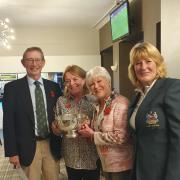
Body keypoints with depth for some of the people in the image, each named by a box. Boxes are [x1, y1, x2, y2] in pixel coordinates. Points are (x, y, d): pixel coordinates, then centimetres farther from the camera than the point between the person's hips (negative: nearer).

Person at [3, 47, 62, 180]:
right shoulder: (12, 87, -4)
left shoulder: (54, 87, 4)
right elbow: (8, 122, -6)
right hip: (28, 147, -2)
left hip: (52, 145, 3)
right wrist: (12, 152, -8)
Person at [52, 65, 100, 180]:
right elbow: (57, 129, 7)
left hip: (91, 157, -2)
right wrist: (57, 129, -15)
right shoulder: (61, 101, 2)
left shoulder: (94, 100, -6)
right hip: (71, 157, 2)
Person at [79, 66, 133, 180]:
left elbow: (120, 138, -26)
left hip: (121, 165, -7)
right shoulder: (98, 106, 5)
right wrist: (88, 129, -3)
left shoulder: (121, 103, -19)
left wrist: (93, 135, -17)